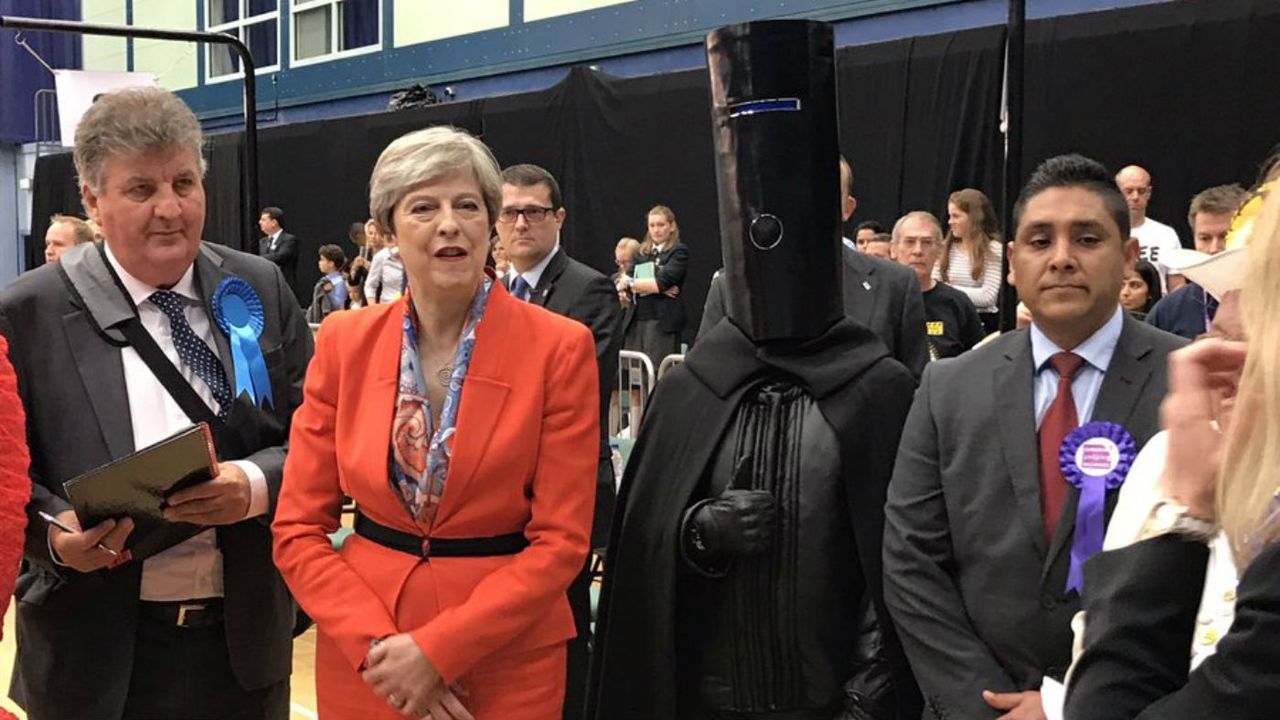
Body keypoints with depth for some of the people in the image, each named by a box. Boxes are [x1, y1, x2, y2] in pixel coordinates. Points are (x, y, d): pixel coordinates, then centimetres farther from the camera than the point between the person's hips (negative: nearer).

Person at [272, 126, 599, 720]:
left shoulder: (559, 347, -10)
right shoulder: (344, 341, -2)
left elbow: (561, 539, -10)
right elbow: (299, 529, -1)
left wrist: (437, 649, -16)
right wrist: (379, 645, -13)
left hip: (505, 656, -2)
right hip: (362, 663, 2)